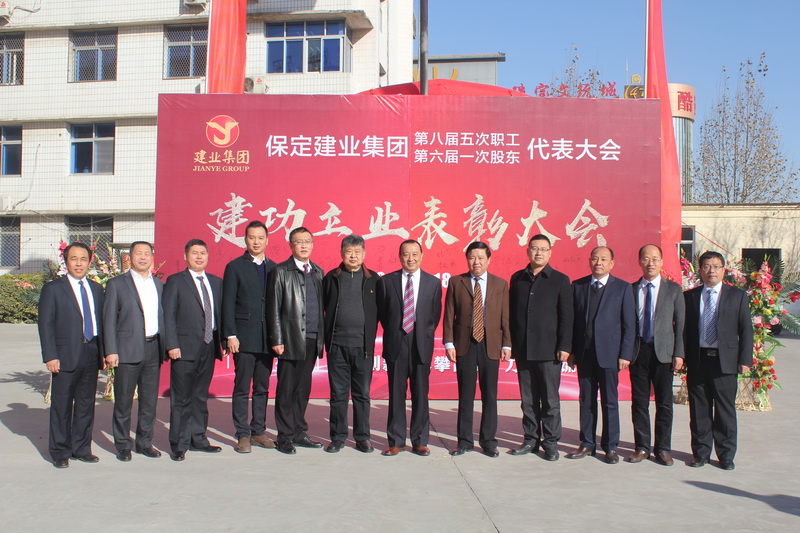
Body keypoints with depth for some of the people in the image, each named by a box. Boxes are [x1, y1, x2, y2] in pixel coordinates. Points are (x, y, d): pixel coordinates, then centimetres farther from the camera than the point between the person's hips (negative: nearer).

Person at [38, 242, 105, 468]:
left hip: (92, 354, 4)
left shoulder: (96, 288, 13)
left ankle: (81, 448, 22)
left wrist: (104, 352, 8)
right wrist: (50, 356, -12)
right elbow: (45, 324, -5)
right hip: (66, 356, -4)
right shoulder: (53, 289, -1)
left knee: (86, 404, 10)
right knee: (62, 405, 3)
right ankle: (60, 452, 15)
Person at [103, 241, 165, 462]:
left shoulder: (160, 285, 13)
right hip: (127, 350, -3)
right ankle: (123, 445, 16)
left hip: (153, 349, 4)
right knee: (123, 401, 3)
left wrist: (166, 345, 5)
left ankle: (144, 442, 23)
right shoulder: (117, 284, 2)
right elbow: (109, 319, -2)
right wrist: (111, 351, -9)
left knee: (150, 400, 10)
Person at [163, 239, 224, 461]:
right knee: (181, 399, 0)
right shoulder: (175, 282, 0)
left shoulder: (216, 282, 13)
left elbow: (220, 313, 13)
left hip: (209, 347, 5)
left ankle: (198, 439, 24)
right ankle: (179, 445, 9)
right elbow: (169, 316, -5)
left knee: (201, 397, 13)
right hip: (185, 349, -5)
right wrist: (172, 345, -13)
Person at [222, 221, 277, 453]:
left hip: (267, 338, 4)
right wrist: (230, 335, -11)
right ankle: (243, 435, 9)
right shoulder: (235, 267, 1)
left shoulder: (274, 268, 11)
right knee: (242, 388, 1)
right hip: (244, 338, -4)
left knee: (262, 388, 10)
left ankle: (258, 431, 20)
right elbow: (228, 304, -3)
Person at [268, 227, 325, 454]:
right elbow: (274, 309, -5)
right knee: (286, 390, 2)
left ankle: (298, 433, 22)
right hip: (291, 340, -5)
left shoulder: (318, 272, 14)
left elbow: (321, 305, 13)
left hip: (312, 340, 5)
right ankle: (284, 436, 11)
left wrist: (322, 336, 7)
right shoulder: (281, 272, -2)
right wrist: (277, 340, -10)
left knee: (303, 388, 12)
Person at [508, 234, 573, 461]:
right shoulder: (517, 278, 10)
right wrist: (510, 343, 6)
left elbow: (566, 316, -1)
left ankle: (551, 442, 13)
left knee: (550, 399, 2)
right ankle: (531, 439, 19)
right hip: (522, 349, 3)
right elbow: (512, 312, 11)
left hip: (548, 349, -3)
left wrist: (564, 347, -7)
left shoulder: (560, 280, 3)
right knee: (528, 400, 9)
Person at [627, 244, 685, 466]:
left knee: (664, 402, 3)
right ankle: (642, 447, 15)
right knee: (639, 402, 5)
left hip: (663, 351, -1)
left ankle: (663, 449, 14)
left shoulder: (673, 289, 5)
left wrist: (678, 353, -5)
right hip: (638, 350, 1)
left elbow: (680, 323, 3)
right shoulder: (630, 289, 7)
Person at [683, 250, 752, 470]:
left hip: (725, 361, -1)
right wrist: (682, 356, 1)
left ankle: (726, 455, 16)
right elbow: (684, 328, 8)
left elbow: (746, 329, 3)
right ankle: (701, 452, 18)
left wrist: (745, 360, -4)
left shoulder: (737, 296, 6)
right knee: (699, 410, 7)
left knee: (725, 410, 4)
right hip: (697, 360, 1)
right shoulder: (689, 296, 9)